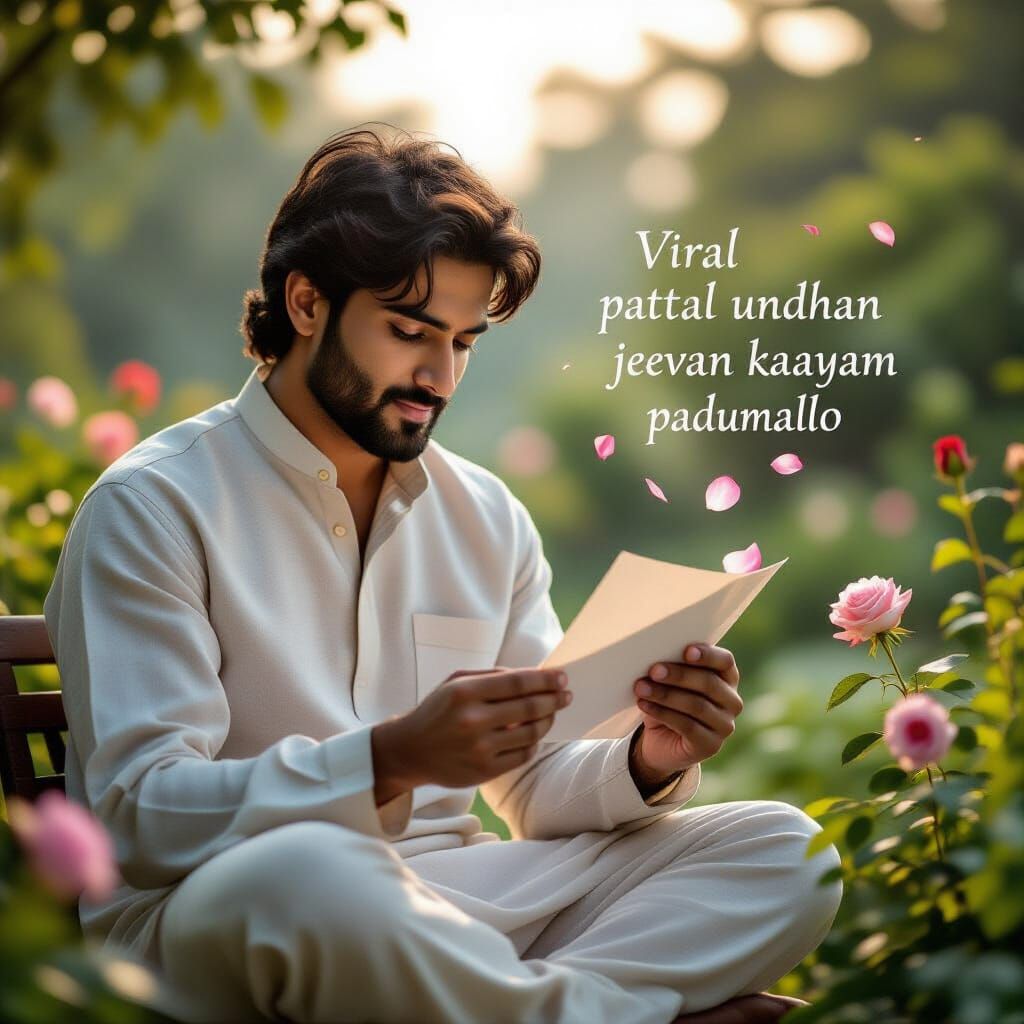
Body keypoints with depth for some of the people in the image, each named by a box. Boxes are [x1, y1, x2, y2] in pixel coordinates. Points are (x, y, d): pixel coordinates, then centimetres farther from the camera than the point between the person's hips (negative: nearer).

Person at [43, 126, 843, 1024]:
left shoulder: (489, 519, 15)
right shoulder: (153, 508, -4)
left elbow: (537, 790, 16)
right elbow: (144, 815, -15)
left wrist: (648, 763, -8)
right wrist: (392, 757, -30)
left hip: (442, 904, 6)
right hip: (202, 916, -5)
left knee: (785, 853, -8)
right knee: (305, 872, -41)